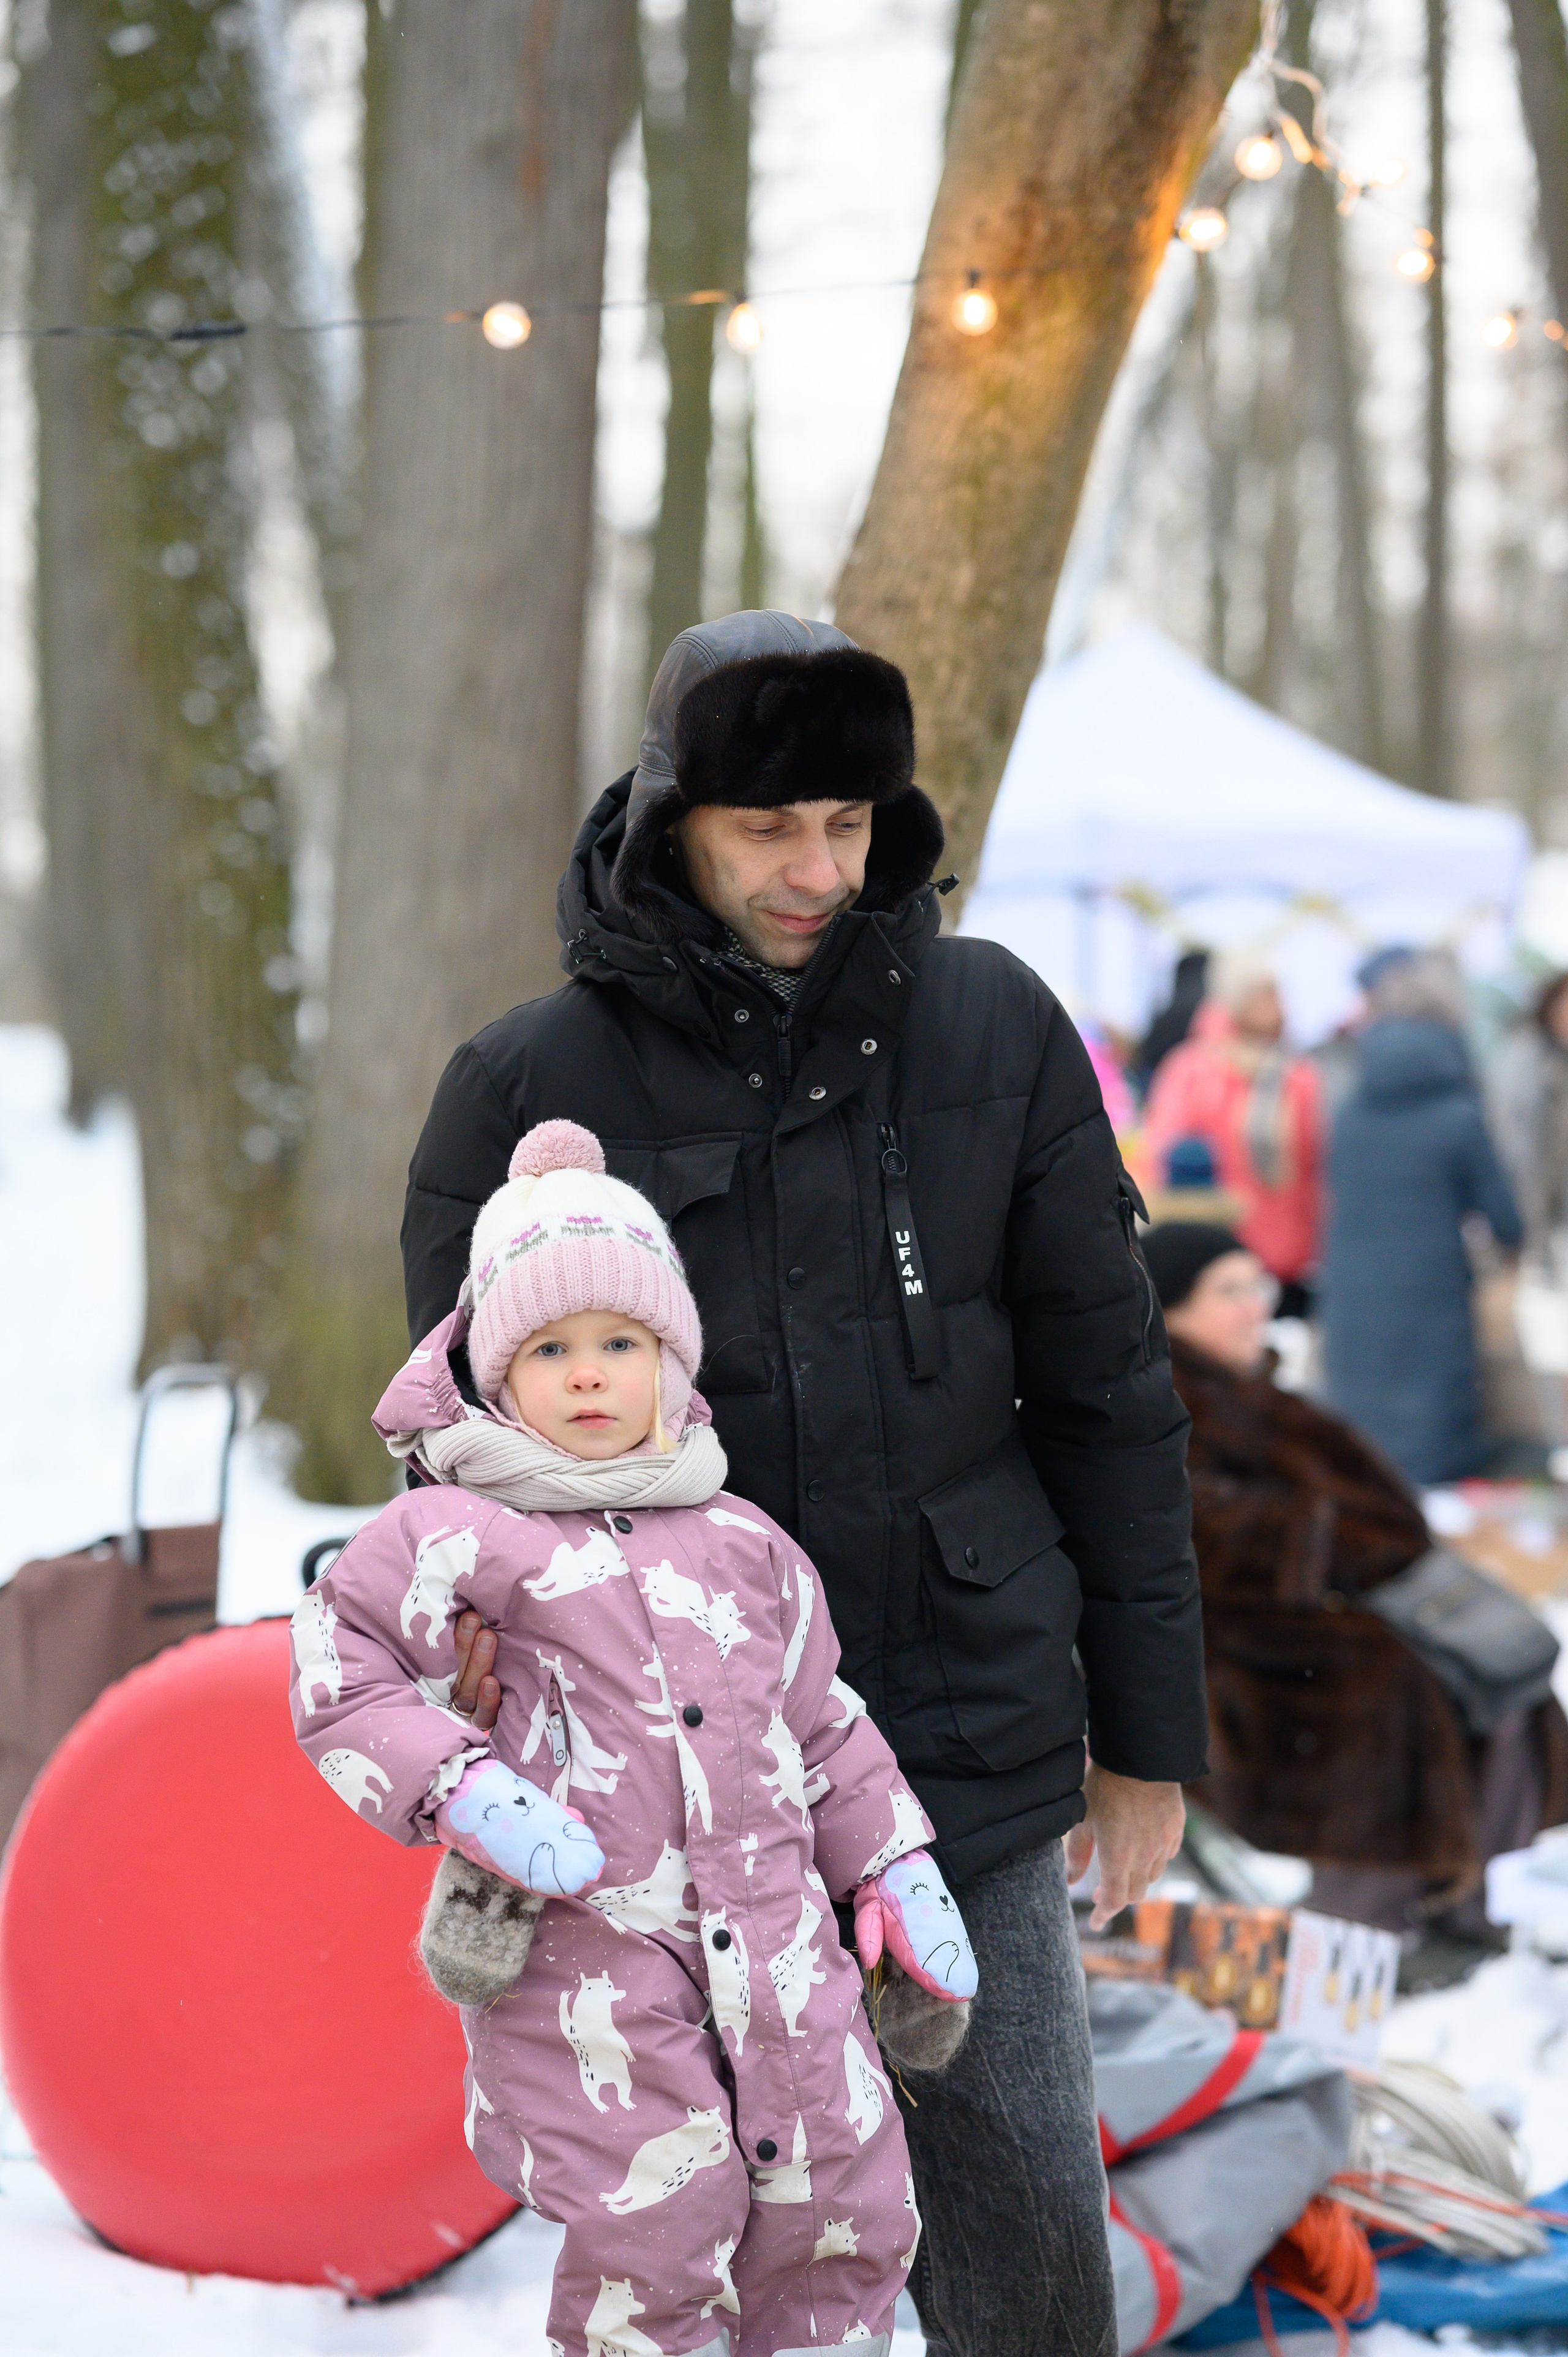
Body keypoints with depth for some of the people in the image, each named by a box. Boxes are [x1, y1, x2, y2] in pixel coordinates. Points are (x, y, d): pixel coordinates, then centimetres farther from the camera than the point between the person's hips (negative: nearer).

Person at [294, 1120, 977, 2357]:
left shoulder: (743, 1544, 13)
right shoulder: (463, 1536, -2)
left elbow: (822, 1722, 21)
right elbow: (336, 1674, -4)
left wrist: (897, 1866, 17)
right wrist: (464, 1791, -15)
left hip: (771, 1922, 5)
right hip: (586, 1947, -5)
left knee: (846, 2202, 7)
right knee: (655, 2223, -10)